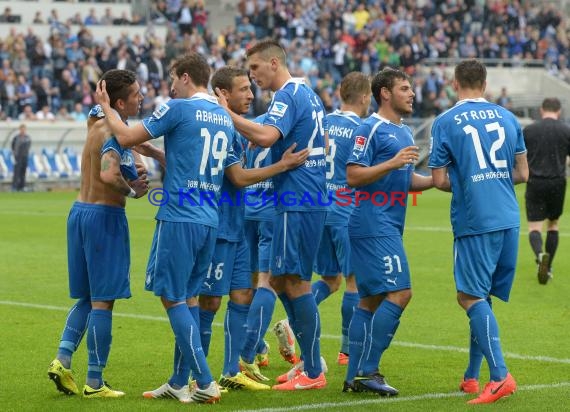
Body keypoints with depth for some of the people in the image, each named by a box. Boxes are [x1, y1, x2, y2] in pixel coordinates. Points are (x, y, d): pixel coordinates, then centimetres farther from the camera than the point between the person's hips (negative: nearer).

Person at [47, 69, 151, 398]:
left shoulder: (96, 122, 9)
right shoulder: (116, 132, -17)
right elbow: (108, 176, -33)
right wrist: (132, 190, -15)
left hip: (80, 211, 8)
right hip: (105, 216, -8)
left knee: (88, 298, 18)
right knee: (103, 302, -2)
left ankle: (63, 360, 5)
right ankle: (94, 383, 1)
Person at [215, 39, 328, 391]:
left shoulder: (287, 97, -14)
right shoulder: (310, 95, 17)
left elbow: (265, 136, -31)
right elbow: (322, 146, 27)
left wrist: (227, 114, -24)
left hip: (297, 202, -10)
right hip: (311, 200, 10)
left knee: (294, 282, -6)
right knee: (281, 280, 15)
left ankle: (313, 373, -3)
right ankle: (311, 361, 18)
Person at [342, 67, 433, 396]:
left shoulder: (405, 132, 19)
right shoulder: (371, 129, -10)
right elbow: (353, 175, -16)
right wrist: (393, 163, -24)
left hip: (389, 227, 10)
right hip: (373, 224, -10)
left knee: (371, 299, 9)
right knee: (399, 293, -15)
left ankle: (355, 377, 12)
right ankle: (367, 371, -12)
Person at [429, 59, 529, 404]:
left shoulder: (445, 122, -2)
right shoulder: (507, 118, 10)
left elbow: (440, 180, -2)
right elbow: (522, 174, 13)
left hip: (474, 221, -5)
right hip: (509, 219, 5)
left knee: (471, 297, -4)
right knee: (482, 296, 14)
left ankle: (501, 376, -17)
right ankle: (472, 377, 18)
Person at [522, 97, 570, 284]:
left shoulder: (529, 130, -1)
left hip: (535, 183, -1)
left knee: (534, 227, 1)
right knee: (553, 224, 19)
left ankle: (540, 254, -30)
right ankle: (548, 268, 18)